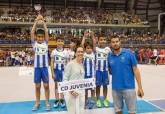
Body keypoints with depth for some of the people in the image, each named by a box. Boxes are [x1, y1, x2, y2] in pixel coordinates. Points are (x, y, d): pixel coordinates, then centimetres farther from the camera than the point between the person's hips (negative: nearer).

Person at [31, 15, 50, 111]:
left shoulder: (45, 43, 4)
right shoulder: (34, 43, 4)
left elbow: (46, 32, -4)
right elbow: (32, 32, -6)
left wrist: (43, 21, -2)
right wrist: (36, 21, -7)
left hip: (45, 67, 0)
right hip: (37, 67, 1)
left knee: (46, 86, 5)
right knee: (37, 86, 9)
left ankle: (47, 103, 14)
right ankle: (37, 103, 21)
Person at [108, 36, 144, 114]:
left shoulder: (129, 53, -6)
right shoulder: (109, 56, 2)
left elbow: (135, 70, -6)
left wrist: (140, 87, -8)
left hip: (129, 87, -3)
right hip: (115, 88, 3)